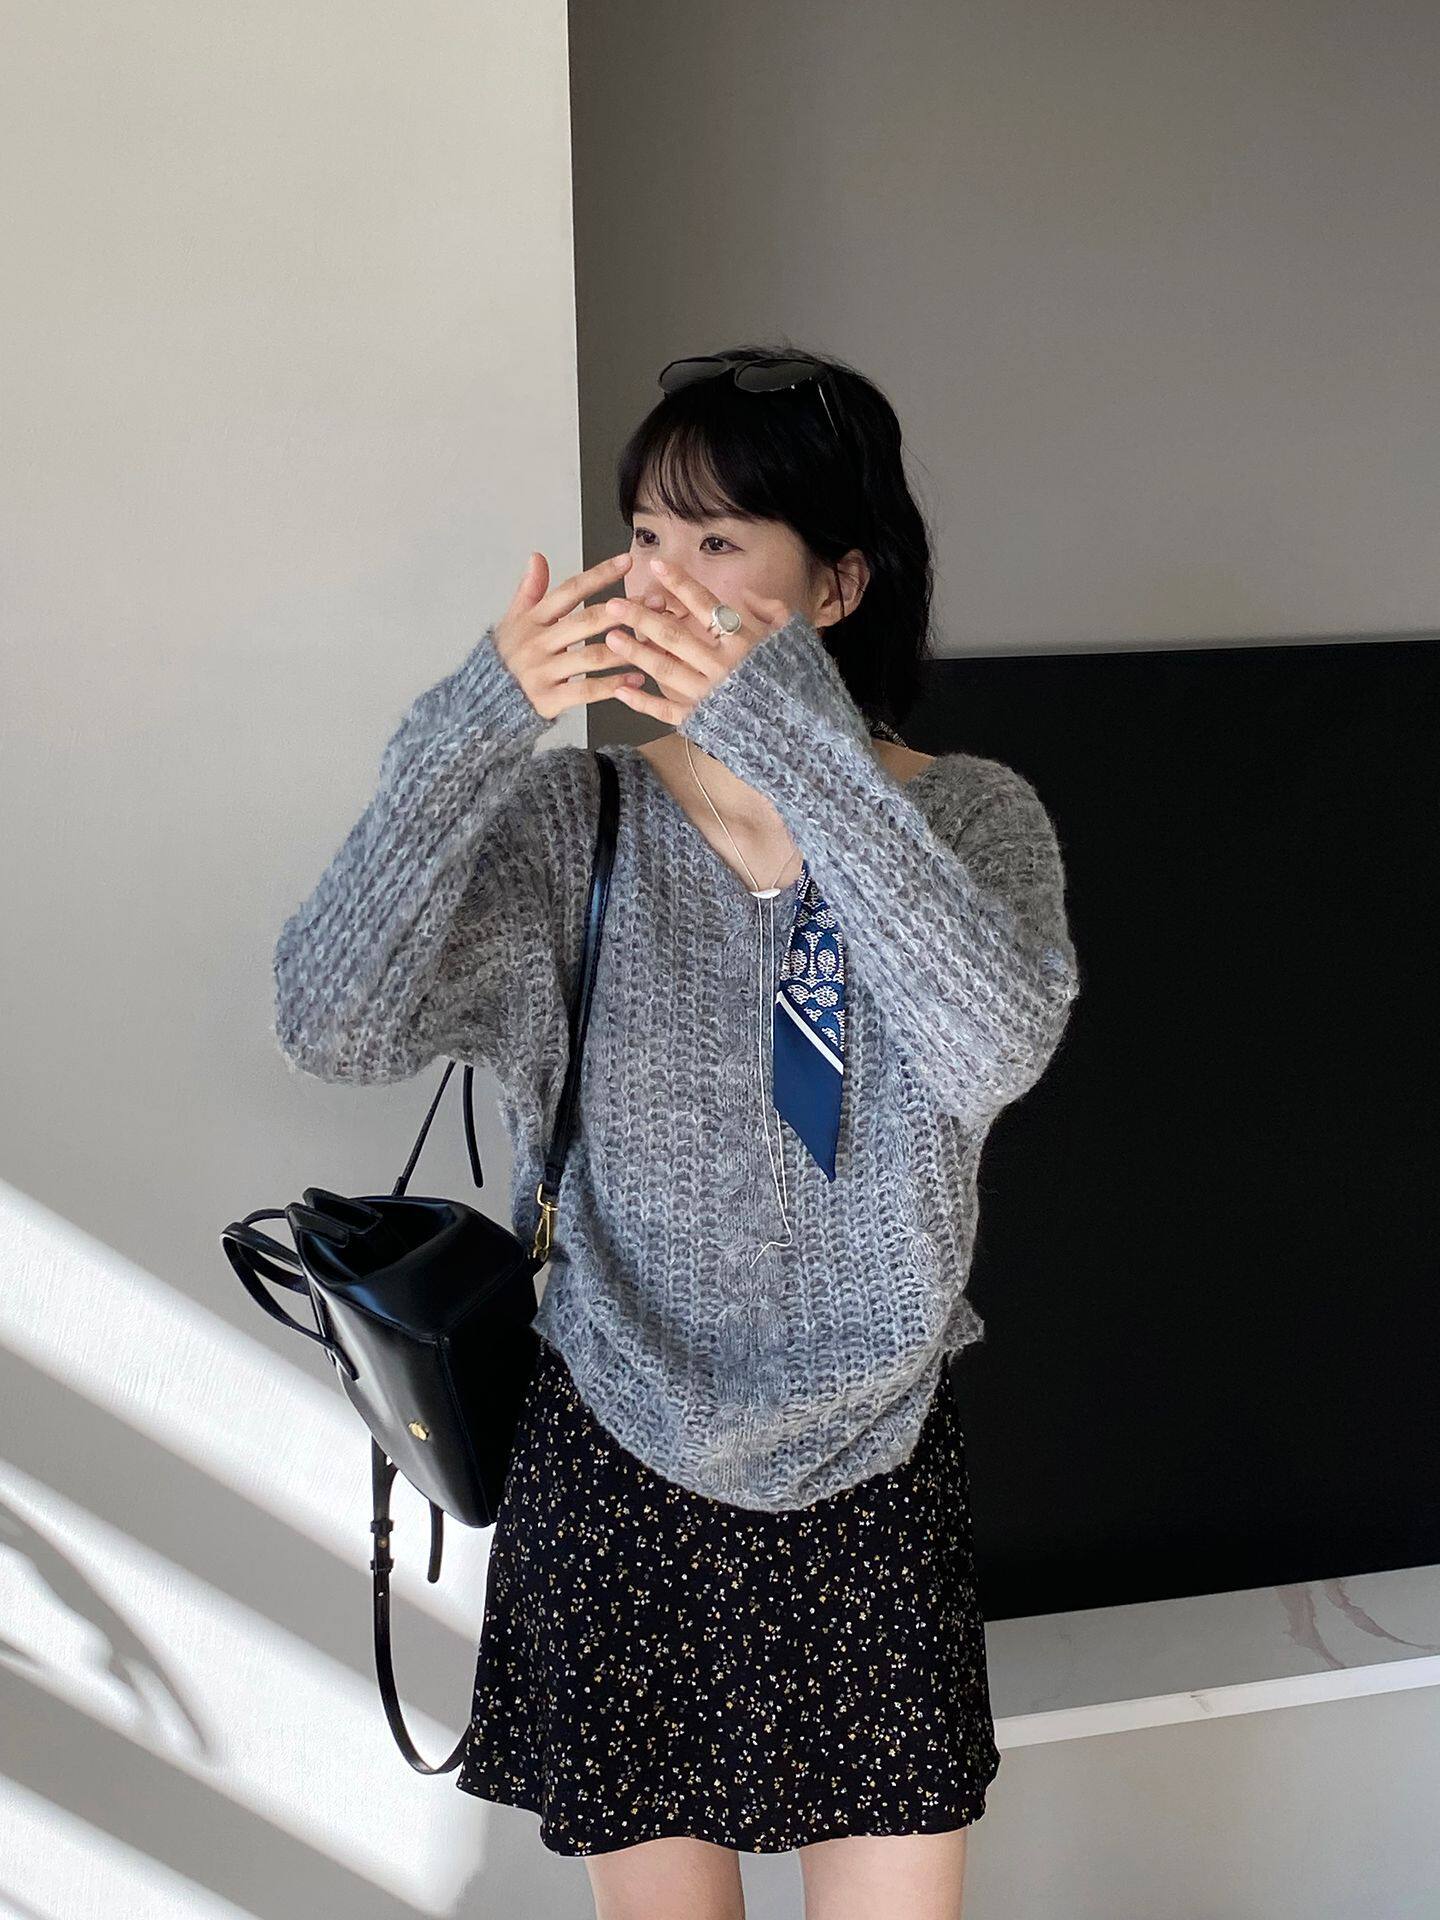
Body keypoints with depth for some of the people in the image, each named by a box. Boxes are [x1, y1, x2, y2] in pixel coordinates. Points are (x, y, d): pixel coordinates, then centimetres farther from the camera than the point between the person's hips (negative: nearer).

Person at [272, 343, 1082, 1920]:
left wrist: (801, 744, -33)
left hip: (873, 1475, 0)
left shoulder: (969, 817, -6)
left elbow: (994, 1052, -28)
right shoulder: (564, 819, -5)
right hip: (614, 1476, 0)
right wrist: (474, 725, -29)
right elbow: (332, 1029, -20)